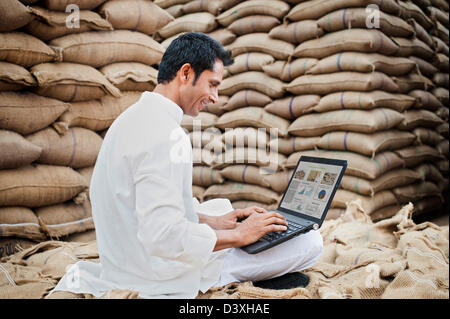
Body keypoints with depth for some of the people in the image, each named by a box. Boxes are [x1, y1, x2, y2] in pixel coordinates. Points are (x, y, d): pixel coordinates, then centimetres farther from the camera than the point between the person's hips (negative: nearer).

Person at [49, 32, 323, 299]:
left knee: (223, 206, 33)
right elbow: (163, 237, -31)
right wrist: (240, 235, -18)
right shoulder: (166, 134, -25)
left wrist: (214, 221, 8)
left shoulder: (135, 116, 8)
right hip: (162, 277, -9)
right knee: (311, 243, -8)